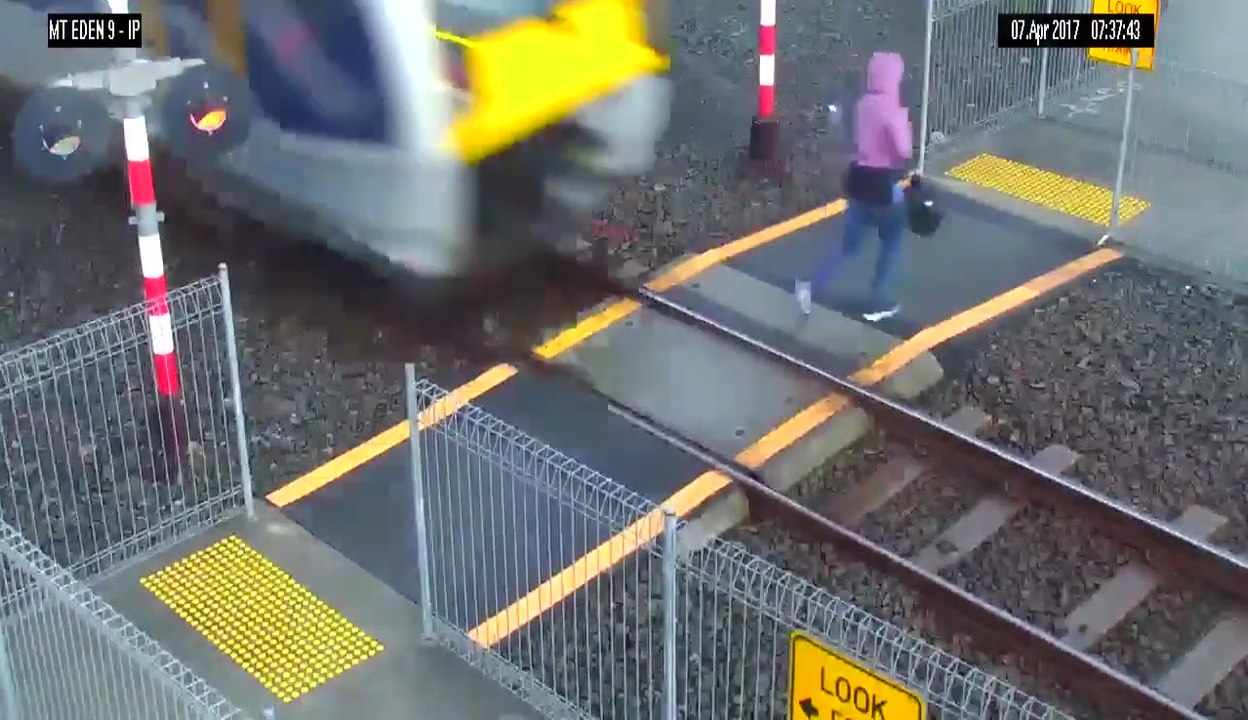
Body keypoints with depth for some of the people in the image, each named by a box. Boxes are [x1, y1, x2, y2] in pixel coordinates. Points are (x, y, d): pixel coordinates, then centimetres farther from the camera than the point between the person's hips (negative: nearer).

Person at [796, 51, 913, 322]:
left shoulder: (863, 104, 4)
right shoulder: (892, 109, -19)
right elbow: (904, 150, -21)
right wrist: (906, 125, -5)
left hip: (859, 180, 6)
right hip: (884, 186, -6)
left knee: (849, 245, 14)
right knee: (891, 243, 16)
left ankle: (811, 286, -1)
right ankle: (879, 303, 22)